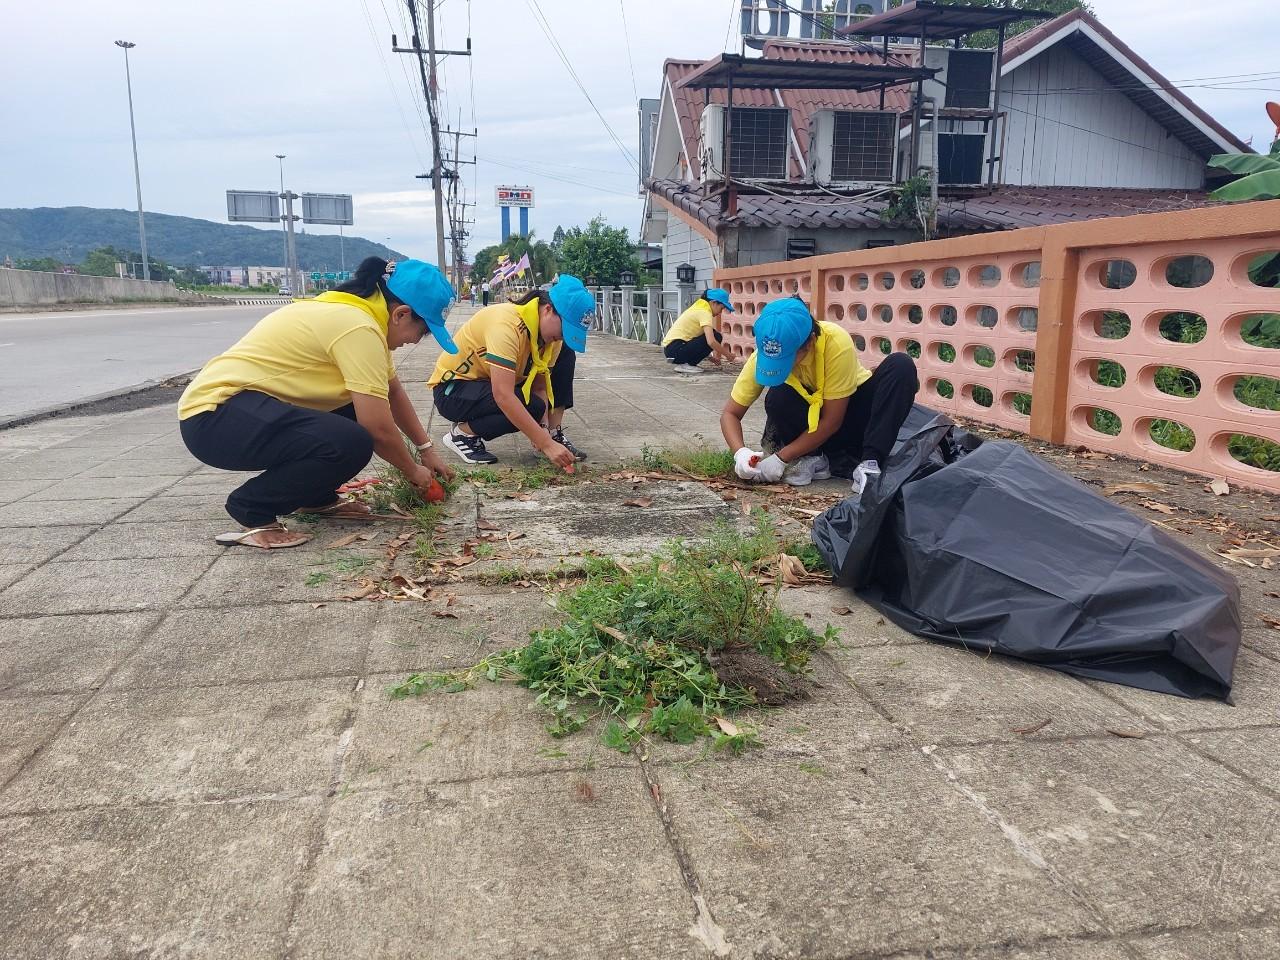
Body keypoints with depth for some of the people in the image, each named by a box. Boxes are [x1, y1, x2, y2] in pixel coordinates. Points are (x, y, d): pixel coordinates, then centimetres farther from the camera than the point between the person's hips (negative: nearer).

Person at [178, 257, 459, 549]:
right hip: (213, 414, -10)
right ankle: (252, 509, -8)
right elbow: (378, 428, -20)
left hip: (239, 403, 10)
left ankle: (316, 497, 16)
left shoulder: (351, 312, 10)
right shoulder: (358, 327, -21)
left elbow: (393, 392, 21)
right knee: (352, 443, -28)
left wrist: (426, 449, 21)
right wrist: (413, 471, -3)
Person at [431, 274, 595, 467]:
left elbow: (539, 387, -7)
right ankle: (462, 433, -11)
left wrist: (543, 430, -25)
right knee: (531, 407, -30)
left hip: (485, 383, 8)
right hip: (452, 388, -8)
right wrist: (546, 444, -39)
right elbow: (503, 396, -39)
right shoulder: (506, 323, -32)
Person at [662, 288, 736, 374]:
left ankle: (683, 363, 9)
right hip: (676, 349, -10)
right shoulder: (704, 312, -10)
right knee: (716, 337, -12)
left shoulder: (698, 308, 19)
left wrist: (710, 356, 19)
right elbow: (711, 342, -23)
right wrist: (728, 355, -9)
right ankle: (685, 365, -11)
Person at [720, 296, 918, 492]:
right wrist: (740, 452, -34)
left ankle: (869, 463, -31)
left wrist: (781, 458, -30)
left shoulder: (836, 343, -32)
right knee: (778, 397, -32)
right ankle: (813, 459, -12)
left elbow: (831, 421, -27)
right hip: (811, 416, 1)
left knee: (902, 366, -29)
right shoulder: (765, 354, -23)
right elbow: (730, 413, -14)